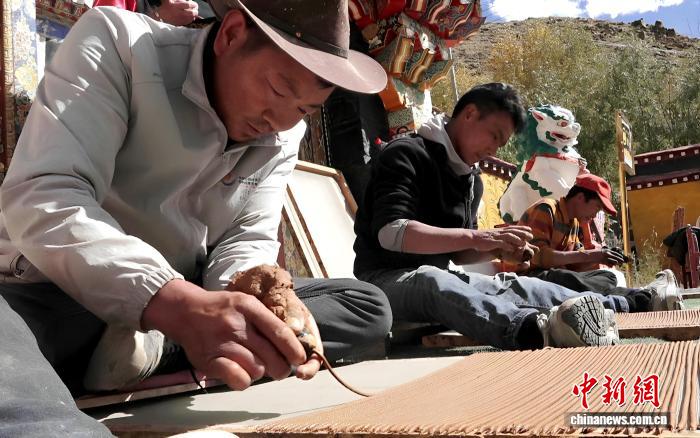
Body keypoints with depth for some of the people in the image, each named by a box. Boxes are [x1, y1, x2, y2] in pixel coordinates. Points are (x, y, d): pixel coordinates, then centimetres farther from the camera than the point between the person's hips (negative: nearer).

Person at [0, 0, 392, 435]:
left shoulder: (283, 135, 3)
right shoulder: (116, 42, -14)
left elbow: (248, 240, 0)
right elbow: (41, 199, -26)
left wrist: (253, 313, -25)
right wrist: (178, 304, -41)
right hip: (57, 293, -7)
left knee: (369, 308, -7)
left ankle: (157, 346, -17)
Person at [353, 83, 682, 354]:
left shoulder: (468, 179, 17)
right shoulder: (406, 154, -12)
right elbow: (391, 234, -25)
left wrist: (497, 250, -3)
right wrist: (476, 237, -28)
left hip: (437, 277, 9)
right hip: (386, 279, -9)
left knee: (517, 286, -6)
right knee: (433, 282, -40)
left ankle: (625, 305, 1)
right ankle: (537, 328, -63)